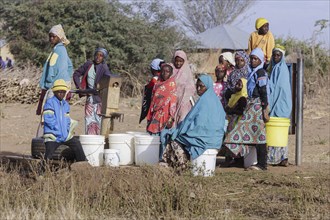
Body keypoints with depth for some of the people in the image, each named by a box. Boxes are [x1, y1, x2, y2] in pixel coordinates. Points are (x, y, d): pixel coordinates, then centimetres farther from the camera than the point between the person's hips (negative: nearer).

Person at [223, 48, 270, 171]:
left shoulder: (260, 73, -11)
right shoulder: (253, 72, 17)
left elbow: (263, 92, -17)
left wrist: (265, 110, -21)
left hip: (258, 105, -9)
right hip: (252, 105, 9)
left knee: (258, 134, -8)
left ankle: (262, 164, -5)